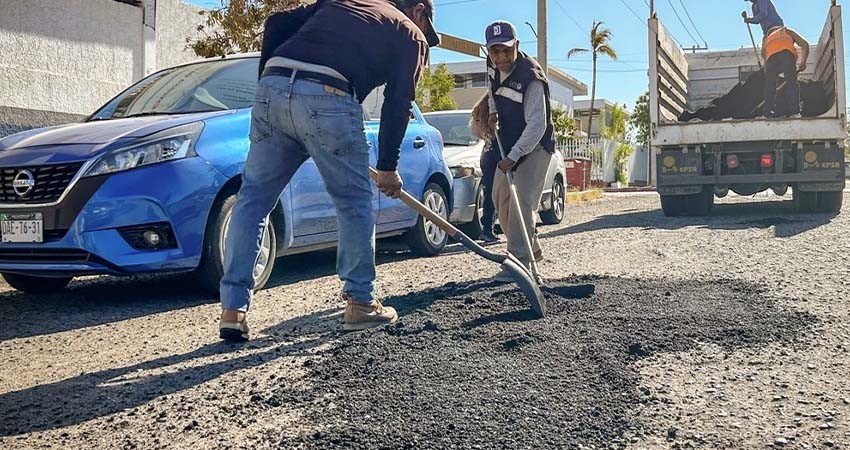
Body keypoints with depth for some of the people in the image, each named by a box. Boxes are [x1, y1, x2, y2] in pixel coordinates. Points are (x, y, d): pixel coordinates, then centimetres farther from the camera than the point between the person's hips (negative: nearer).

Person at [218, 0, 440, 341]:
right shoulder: (411, 35, 20)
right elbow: (397, 105, 11)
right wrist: (388, 167, 18)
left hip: (272, 89, 5)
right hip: (328, 98, -4)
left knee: (252, 198, 9)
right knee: (354, 203, 11)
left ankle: (233, 311, 6)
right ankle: (360, 303, 19)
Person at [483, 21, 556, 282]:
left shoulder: (531, 77, -28)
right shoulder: (493, 66, -4)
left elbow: (537, 126, -32)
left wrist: (513, 157, -38)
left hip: (535, 146, -8)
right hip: (510, 144, 9)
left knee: (522, 201, -18)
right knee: (501, 198, 11)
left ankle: (520, 261, -17)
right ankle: (531, 250, 24)